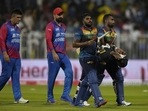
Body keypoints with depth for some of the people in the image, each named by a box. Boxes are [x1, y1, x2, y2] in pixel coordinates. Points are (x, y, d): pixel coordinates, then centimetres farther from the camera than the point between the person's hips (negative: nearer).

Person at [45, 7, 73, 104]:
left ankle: (66, 95, -6)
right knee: (52, 76, -1)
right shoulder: (50, 26, -6)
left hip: (63, 54, 7)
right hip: (54, 54, -7)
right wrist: (53, 53, -23)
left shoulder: (63, 26, 16)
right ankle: (50, 97, 11)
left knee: (69, 73, -7)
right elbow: (48, 40, -15)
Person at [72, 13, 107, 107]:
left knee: (87, 80, 11)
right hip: (85, 57, -7)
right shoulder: (80, 31, -5)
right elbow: (74, 44, -11)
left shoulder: (95, 30, 14)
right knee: (93, 79, -17)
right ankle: (98, 100, -26)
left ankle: (78, 101, 19)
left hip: (94, 57, 7)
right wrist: (87, 43, -20)